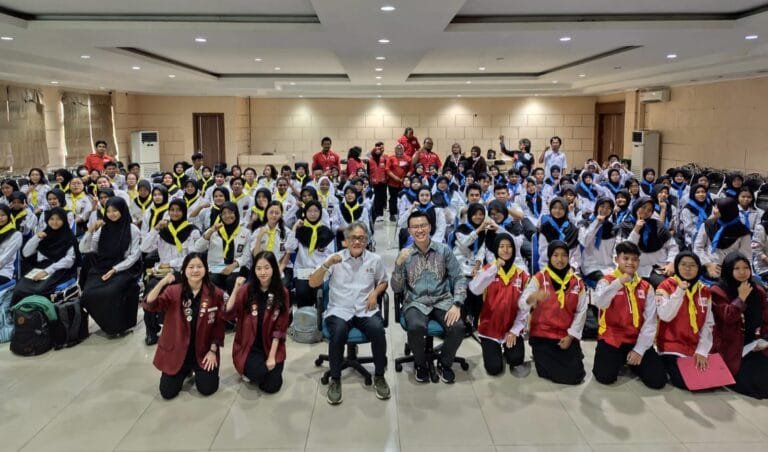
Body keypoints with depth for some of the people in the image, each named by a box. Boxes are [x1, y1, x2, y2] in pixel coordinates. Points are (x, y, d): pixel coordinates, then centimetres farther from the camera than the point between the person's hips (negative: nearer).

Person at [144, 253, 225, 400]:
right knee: (168, 392, -2)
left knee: (208, 389, -8)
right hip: (176, 349, 0)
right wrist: (162, 282, -37)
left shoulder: (216, 293, -9)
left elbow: (219, 324, -2)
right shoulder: (173, 291, -9)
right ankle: (186, 371, 30)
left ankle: (196, 370, 26)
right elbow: (149, 306, -24)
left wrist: (213, 350, -5)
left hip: (203, 350, 0)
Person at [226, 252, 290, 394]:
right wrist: (236, 289, -25)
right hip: (248, 346, -1)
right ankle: (249, 370, 10)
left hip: (271, 347, 1)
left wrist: (272, 356, -11)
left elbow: (280, 328, -6)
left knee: (271, 386, -9)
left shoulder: (282, 293, -6)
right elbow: (228, 315, -16)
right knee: (259, 373, -25)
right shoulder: (246, 289, -7)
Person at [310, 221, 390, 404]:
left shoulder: (375, 260, 8)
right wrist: (327, 264, -18)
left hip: (366, 310, 1)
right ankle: (335, 379, -13)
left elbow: (383, 282, 23)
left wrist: (375, 293, 1)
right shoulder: (335, 259, 3)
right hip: (339, 310, -1)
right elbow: (313, 283, -3)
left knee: (377, 330, -30)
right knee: (338, 332, -34)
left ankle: (379, 376, -7)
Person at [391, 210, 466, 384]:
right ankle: (421, 364, 0)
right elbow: (396, 288, 0)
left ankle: (444, 364, 4)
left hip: (442, 301, 1)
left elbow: (459, 278, 1)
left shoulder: (443, 250, 3)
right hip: (415, 303, -1)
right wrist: (399, 264, -16)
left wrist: (457, 304, -14)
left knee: (457, 328, -27)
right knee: (416, 328, -33)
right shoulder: (404, 254, 3)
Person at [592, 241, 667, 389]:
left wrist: (639, 349, -6)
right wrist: (619, 282, -29)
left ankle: (633, 363, 19)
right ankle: (619, 361, 14)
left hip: (637, 340, 3)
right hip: (611, 338, -2)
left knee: (658, 380, -13)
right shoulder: (607, 281, -2)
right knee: (605, 377, -22)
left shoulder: (646, 287, 6)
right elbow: (600, 303, -24)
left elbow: (650, 320, 1)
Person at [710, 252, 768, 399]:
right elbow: (728, 317, -19)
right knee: (755, 382, -19)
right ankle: (731, 379, 8)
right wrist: (741, 297, -15)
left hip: (754, 347, 6)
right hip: (731, 349, -6)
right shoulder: (718, 292, -7)